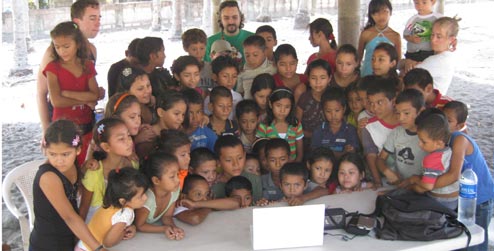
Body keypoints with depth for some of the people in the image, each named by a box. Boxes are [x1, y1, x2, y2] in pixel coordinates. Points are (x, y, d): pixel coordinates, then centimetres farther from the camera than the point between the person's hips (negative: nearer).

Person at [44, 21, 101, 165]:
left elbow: (95, 95, -8)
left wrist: (66, 93, -16)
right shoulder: (53, 68, -5)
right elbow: (56, 101, -17)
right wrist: (85, 100, -11)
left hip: (86, 126, 3)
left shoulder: (88, 66, 4)